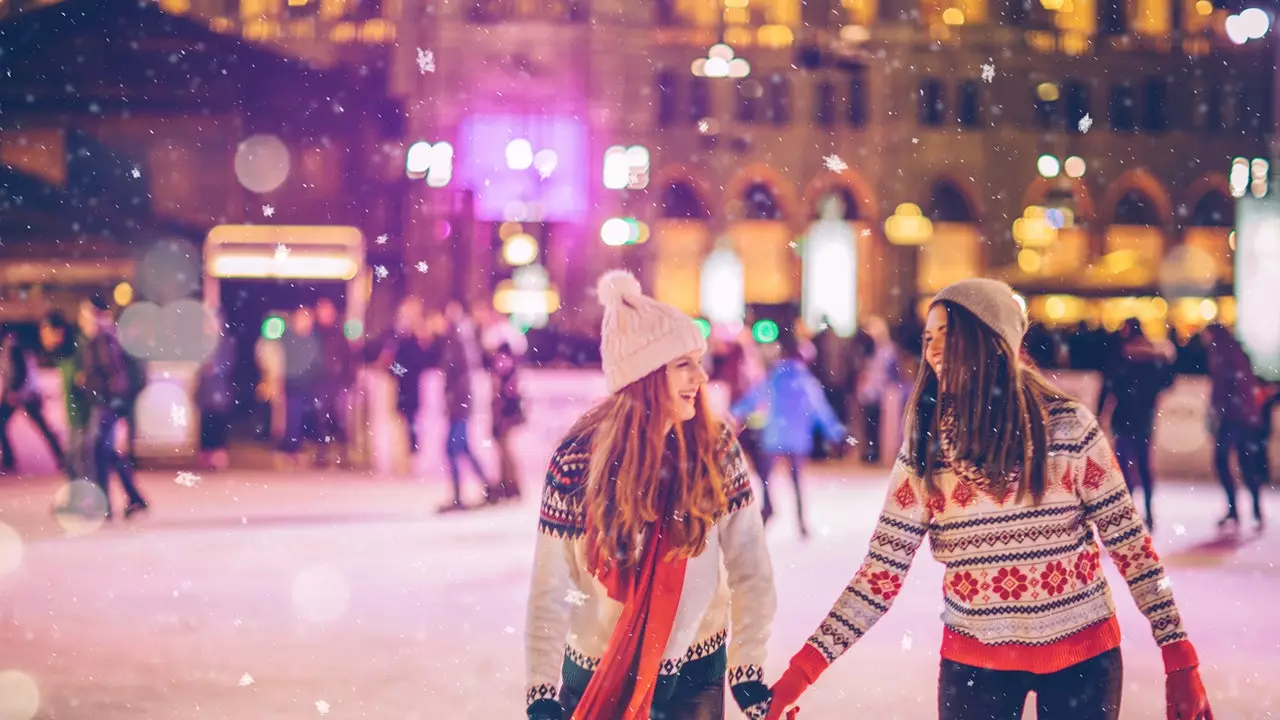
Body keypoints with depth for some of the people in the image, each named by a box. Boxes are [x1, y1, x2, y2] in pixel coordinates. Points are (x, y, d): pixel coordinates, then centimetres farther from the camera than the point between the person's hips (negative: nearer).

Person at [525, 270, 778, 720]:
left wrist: (747, 672, -12)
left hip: (697, 673, 1)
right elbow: (550, 590, -12)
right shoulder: (578, 460, -14)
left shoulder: (717, 450, -10)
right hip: (596, 677, -1)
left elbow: (750, 572, -9)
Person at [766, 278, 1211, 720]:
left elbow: (1130, 542, -6)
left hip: (1081, 654, -1)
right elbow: (882, 572, -7)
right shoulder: (923, 451, -4)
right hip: (974, 660, 1)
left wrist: (1180, 661, -9)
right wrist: (805, 667, -16)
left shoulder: (1068, 428, -9)